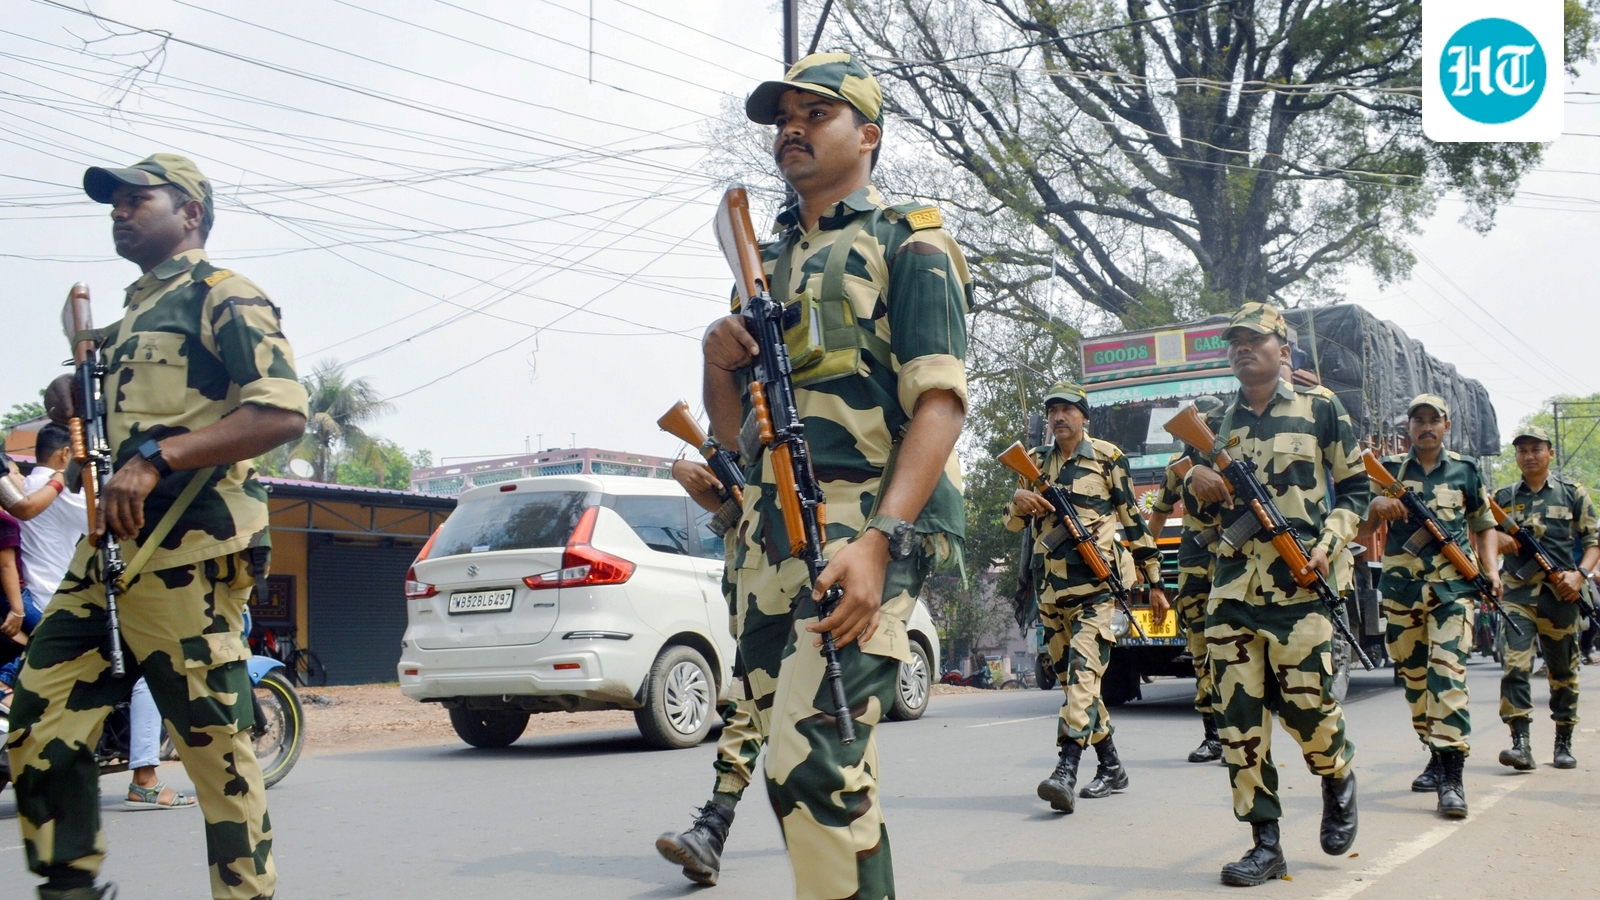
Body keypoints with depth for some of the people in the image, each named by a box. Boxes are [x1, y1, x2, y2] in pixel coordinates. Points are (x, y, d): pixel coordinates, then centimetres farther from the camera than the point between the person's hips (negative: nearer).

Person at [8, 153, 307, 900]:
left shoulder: (221, 296, -1)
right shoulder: (131, 317, 26)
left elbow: (282, 411, -16)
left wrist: (154, 458, -21)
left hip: (185, 554, -9)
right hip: (108, 552, 9)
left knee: (214, 744, -6)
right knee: (38, 723, 4)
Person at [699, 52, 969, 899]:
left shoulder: (909, 242, 2)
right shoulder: (768, 260, 23)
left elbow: (941, 401, -11)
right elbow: (732, 428, 24)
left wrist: (877, 541, -23)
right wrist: (718, 360, 1)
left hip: (861, 531, -7)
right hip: (769, 536, 7)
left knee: (810, 764, -18)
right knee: (830, 772, 11)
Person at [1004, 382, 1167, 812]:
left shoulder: (1108, 458, 2)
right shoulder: (1036, 462, 14)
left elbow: (1134, 521, 5)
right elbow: (1013, 523, 13)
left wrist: (1154, 582, 6)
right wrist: (1018, 499, -11)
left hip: (1097, 584, -6)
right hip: (1051, 588, 6)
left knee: (1083, 671, -19)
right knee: (1069, 677, 9)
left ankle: (1066, 772, -27)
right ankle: (1111, 767, 21)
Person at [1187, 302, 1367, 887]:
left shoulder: (1320, 409, 5)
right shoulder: (1219, 421, 15)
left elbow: (1356, 487, 7)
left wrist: (1328, 544, -8)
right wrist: (1197, 481, -2)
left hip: (1298, 582, -3)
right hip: (1231, 585, 4)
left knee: (1306, 704, -6)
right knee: (1240, 717, -1)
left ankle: (1338, 778, 29)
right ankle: (1265, 844, 6)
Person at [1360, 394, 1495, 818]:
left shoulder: (1465, 470, 10)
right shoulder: (1389, 469, 10)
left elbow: (1484, 525, 20)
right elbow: (1363, 527, 7)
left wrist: (1489, 569, 4)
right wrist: (1376, 505, -15)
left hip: (1452, 586, -2)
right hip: (1400, 587, 2)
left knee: (1447, 672, -15)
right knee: (1413, 676, 8)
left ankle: (1452, 775, -19)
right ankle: (1436, 756, 24)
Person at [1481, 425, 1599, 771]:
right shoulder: (1503, 498, 12)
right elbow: (1490, 538, 4)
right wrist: (1492, 572, -15)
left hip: (1560, 595, 0)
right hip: (1517, 594, 0)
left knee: (1563, 671, 7)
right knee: (1515, 665, -13)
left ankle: (1563, 744, 19)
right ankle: (1521, 744, -16)